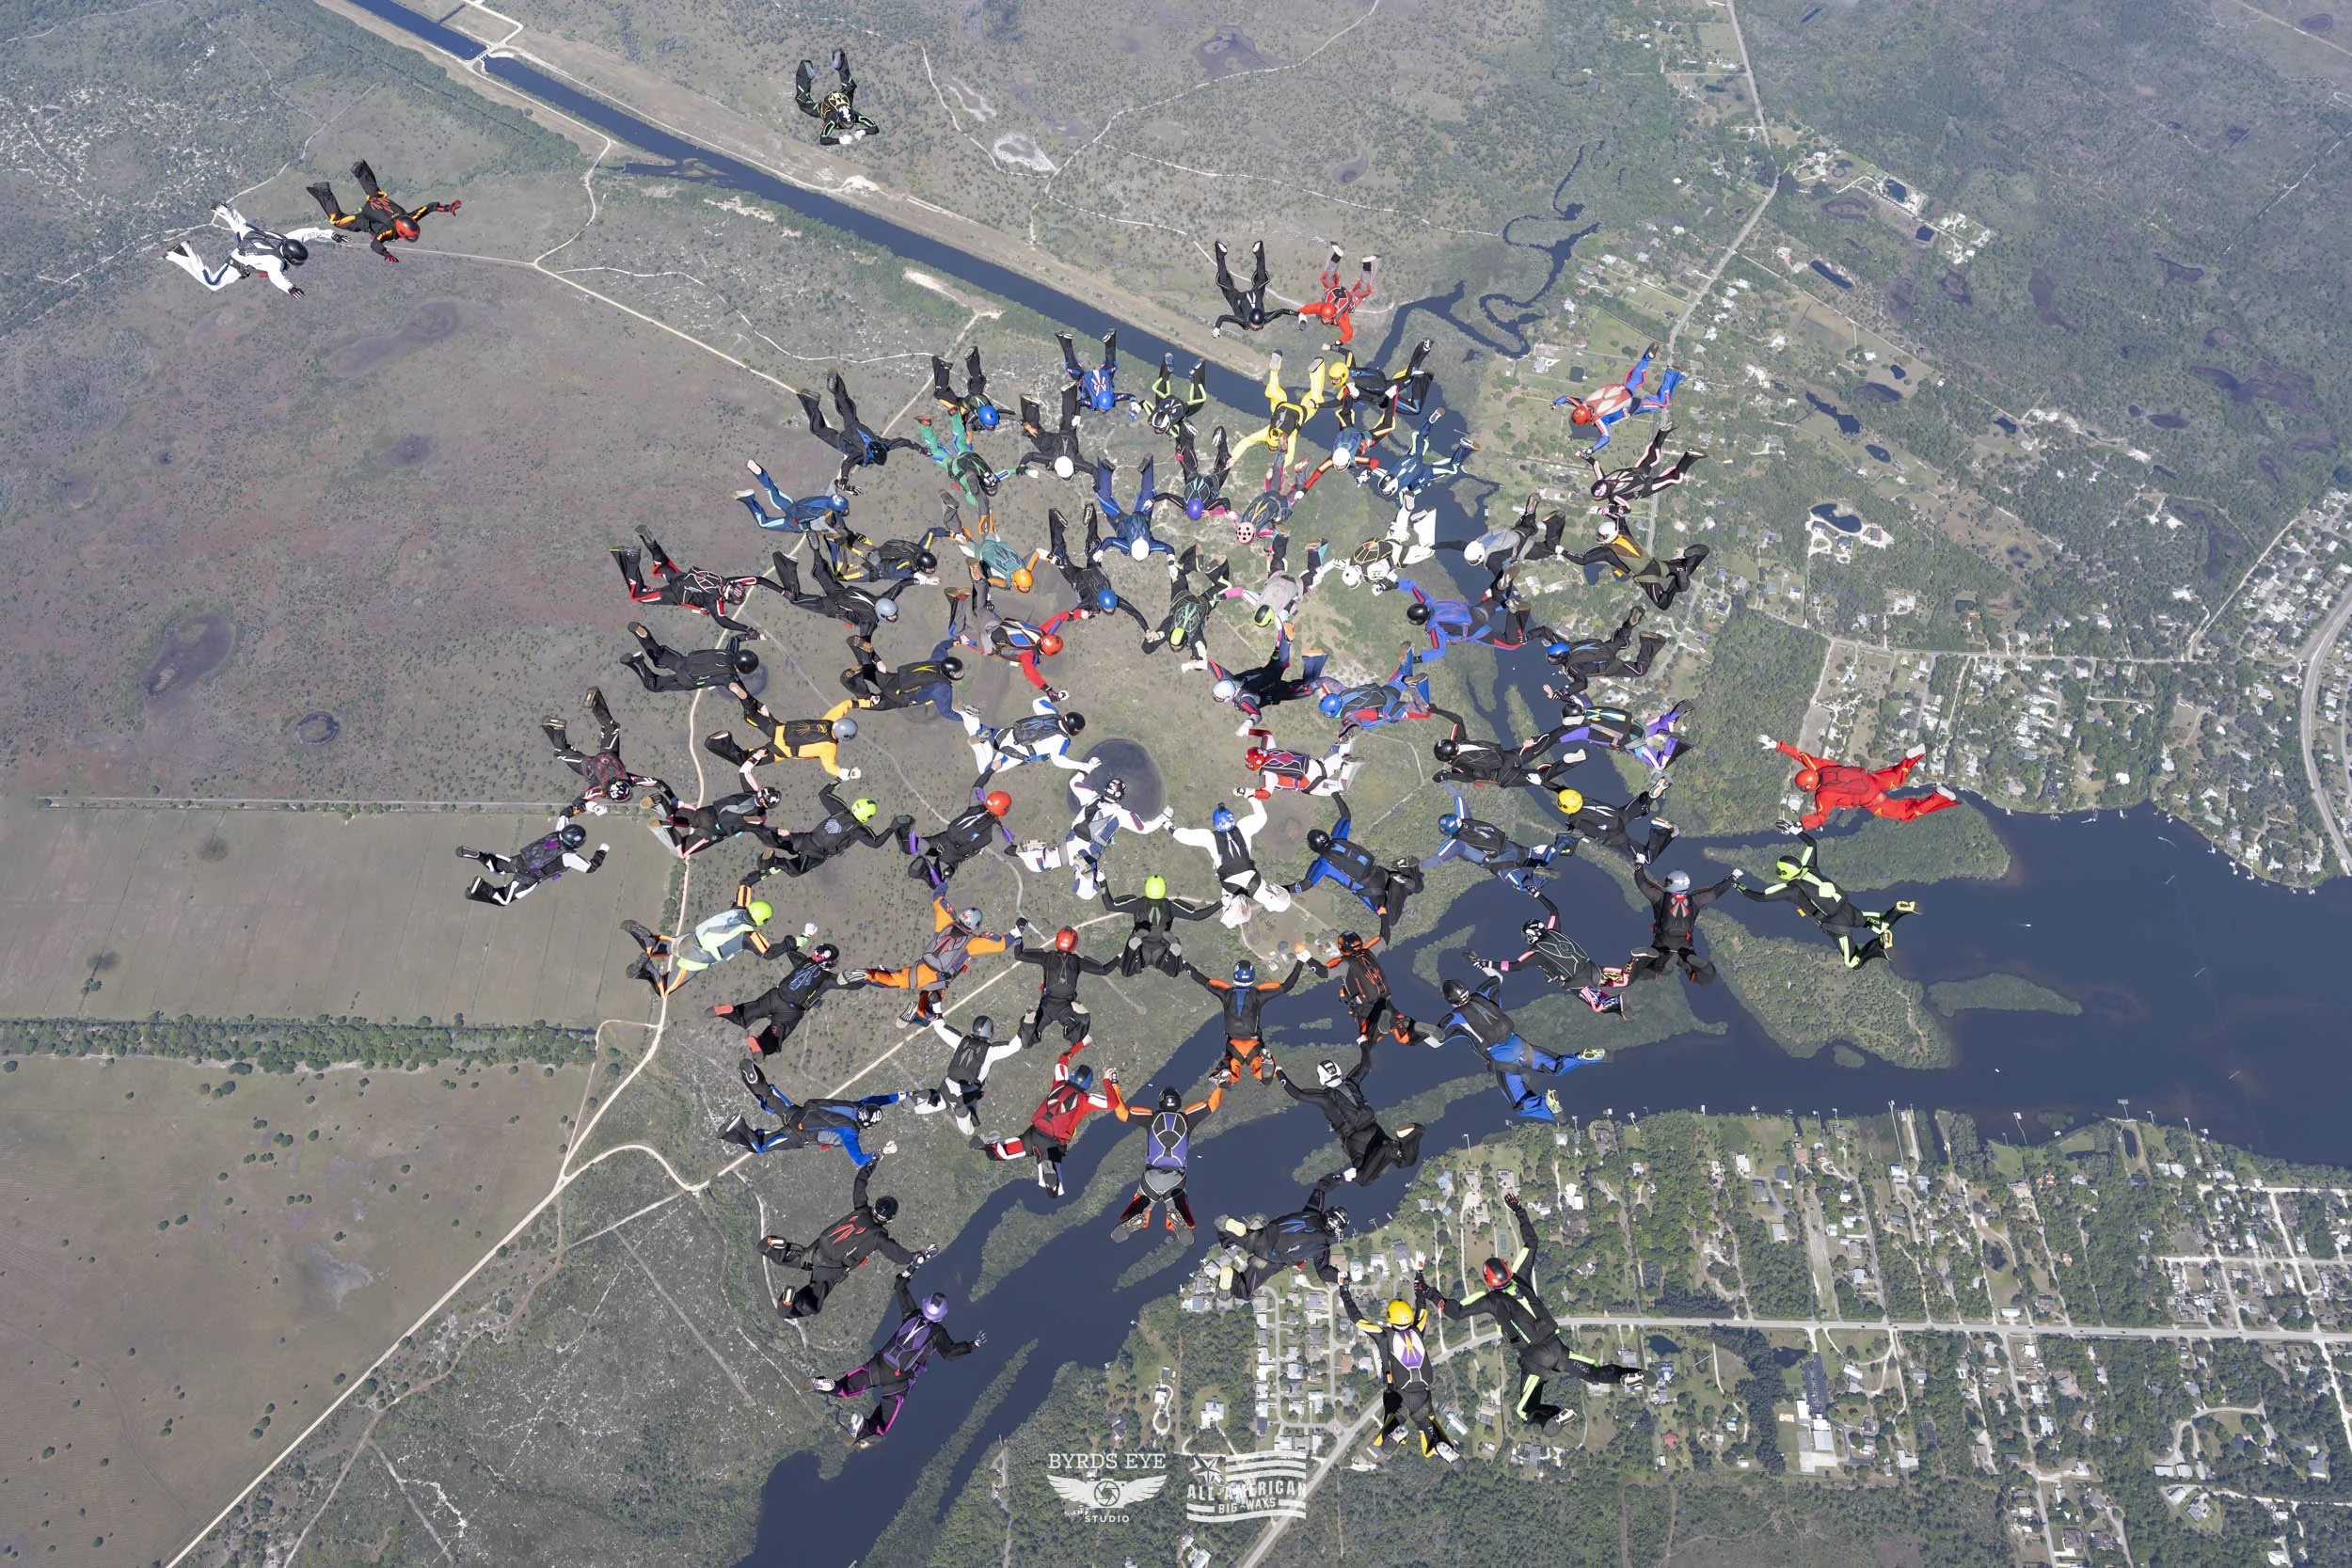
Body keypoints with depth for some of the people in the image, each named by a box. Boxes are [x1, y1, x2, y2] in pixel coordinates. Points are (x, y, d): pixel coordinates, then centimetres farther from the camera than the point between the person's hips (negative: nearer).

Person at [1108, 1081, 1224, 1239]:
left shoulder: (1151, 1117, 2)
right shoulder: (1186, 1118, 4)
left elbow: (1122, 1113, -1)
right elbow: (1212, 1104, 11)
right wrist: (1221, 1084, 26)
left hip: (1151, 1178, 0)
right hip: (1176, 1179, 0)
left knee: (1140, 1205, 17)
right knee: (1177, 1208, 14)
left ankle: (1135, 1218, -18)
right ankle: (1178, 1218, -22)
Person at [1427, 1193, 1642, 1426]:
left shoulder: (1489, 1300, -5)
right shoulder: (1521, 1278, 3)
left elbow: (1455, 1312, -6)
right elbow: (1530, 1242, 13)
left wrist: (1427, 1291, 1)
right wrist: (1519, 1210, 18)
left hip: (1532, 1359, -4)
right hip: (1555, 1347, 4)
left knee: (1525, 1410, 4)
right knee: (1594, 1371, 16)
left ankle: (1551, 1417, -26)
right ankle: (1622, 1376, -13)